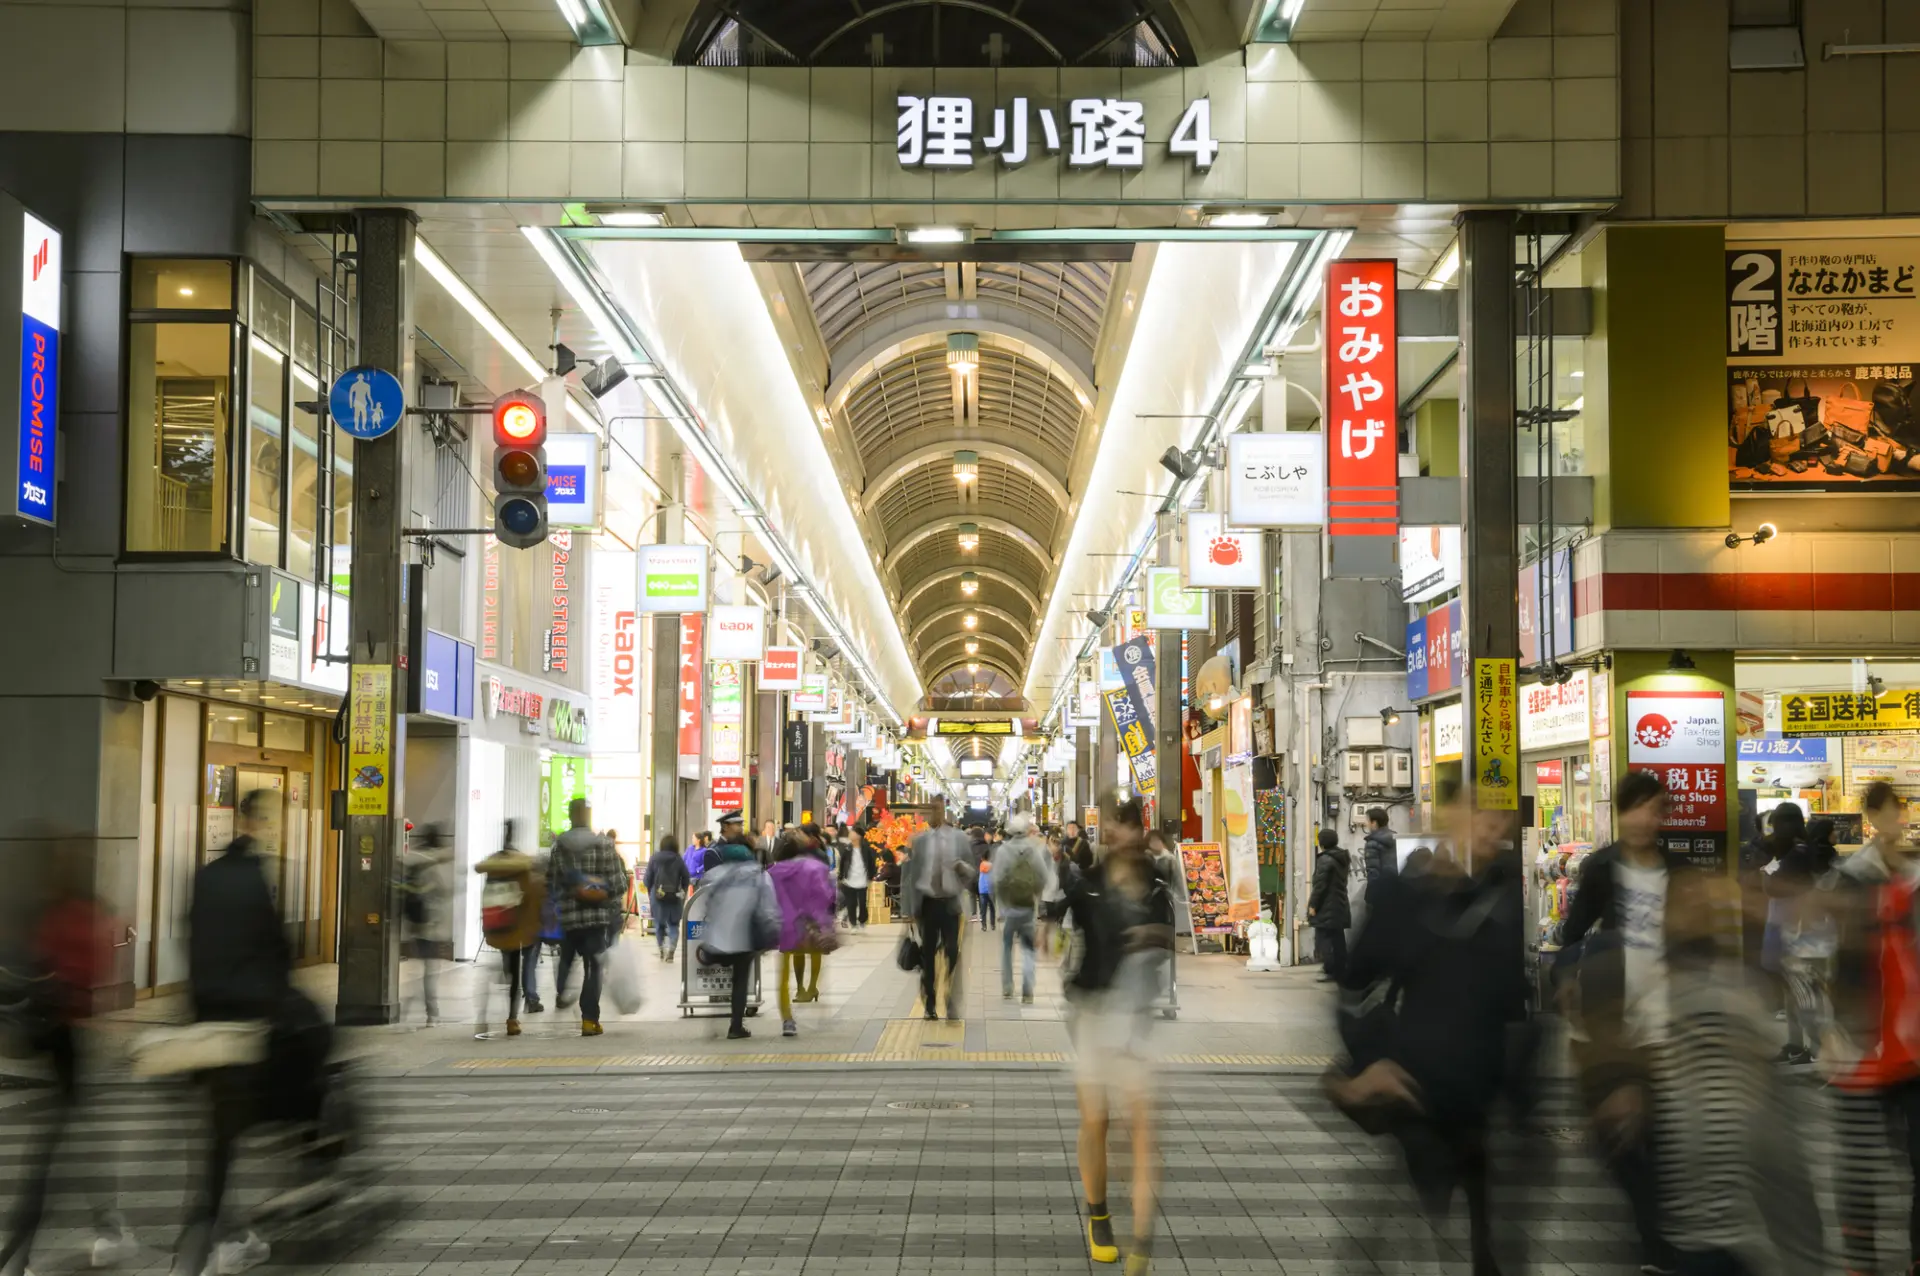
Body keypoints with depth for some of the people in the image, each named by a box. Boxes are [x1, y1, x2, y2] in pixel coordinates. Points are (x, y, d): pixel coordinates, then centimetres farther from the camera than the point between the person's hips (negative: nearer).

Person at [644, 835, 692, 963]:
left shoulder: (654, 858, -4)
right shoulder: (679, 860, -4)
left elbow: (647, 879, -4)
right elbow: (686, 879, -1)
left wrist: (650, 892, 15)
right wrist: (683, 893, 16)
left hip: (658, 896, 0)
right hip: (675, 897, 0)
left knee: (659, 924, 15)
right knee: (674, 924, 8)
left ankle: (661, 950, 17)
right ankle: (671, 950, -9)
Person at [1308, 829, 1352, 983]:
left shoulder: (1325, 859, -15)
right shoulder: (1343, 858, 13)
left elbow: (1320, 884, -17)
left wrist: (1313, 904, -12)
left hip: (1326, 907, -9)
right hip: (1340, 905, 9)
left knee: (1323, 939, -7)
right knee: (1337, 939, 12)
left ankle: (1331, 971, -12)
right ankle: (1340, 970, 14)